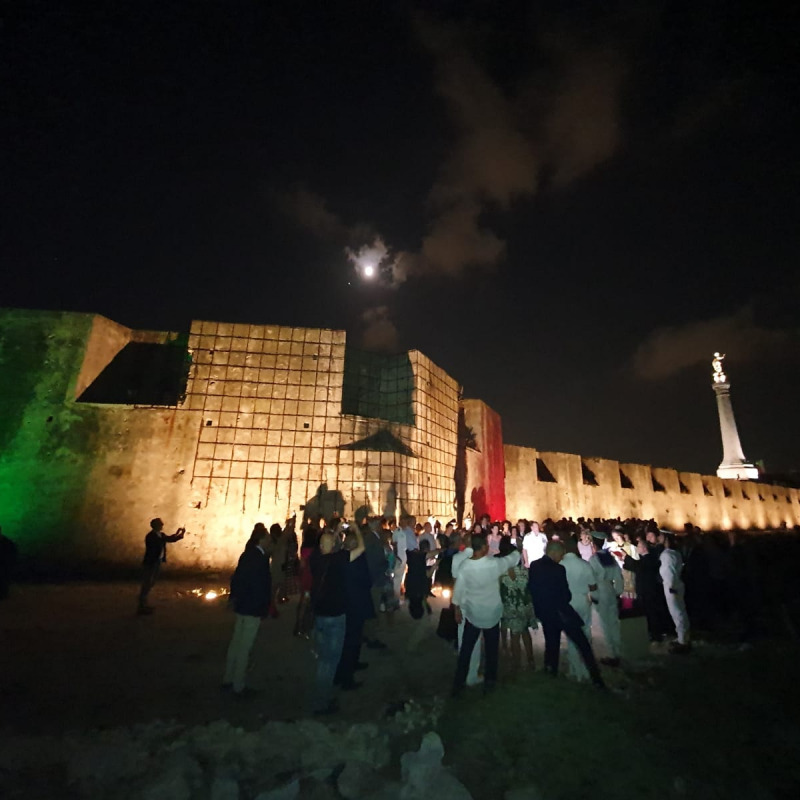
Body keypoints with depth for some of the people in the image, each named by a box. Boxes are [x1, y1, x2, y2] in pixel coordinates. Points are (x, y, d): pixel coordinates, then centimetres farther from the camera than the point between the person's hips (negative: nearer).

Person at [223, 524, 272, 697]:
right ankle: (238, 686, 18)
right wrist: (263, 609, -12)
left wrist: (234, 597, 17)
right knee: (244, 647, 5)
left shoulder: (247, 555, 1)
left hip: (242, 605, 8)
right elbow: (262, 585, -22)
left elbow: (236, 578, 8)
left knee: (236, 643, 20)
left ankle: (228, 679, 34)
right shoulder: (260, 558, -24)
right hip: (253, 609, -8)